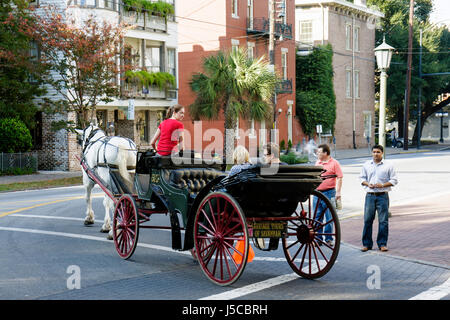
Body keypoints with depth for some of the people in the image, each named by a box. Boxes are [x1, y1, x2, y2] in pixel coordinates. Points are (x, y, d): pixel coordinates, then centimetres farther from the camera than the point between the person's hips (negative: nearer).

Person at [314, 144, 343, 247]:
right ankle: (318, 238, 14)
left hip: (329, 193, -6)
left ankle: (328, 239, 6)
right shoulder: (317, 162, 15)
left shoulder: (334, 163, -4)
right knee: (317, 217, 7)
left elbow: (339, 178, -8)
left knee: (329, 217, -1)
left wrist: (338, 192, -15)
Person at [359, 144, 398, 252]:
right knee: (367, 220, 1)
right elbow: (362, 178, 15)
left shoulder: (388, 165, 3)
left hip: (382, 196, -2)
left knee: (383, 221, -1)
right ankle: (367, 244, 9)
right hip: (370, 195, 2)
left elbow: (394, 180, 3)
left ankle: (382, 244, 8)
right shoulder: (366, 165, 11)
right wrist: (368, 184, -5)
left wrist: (383, 185, -11)